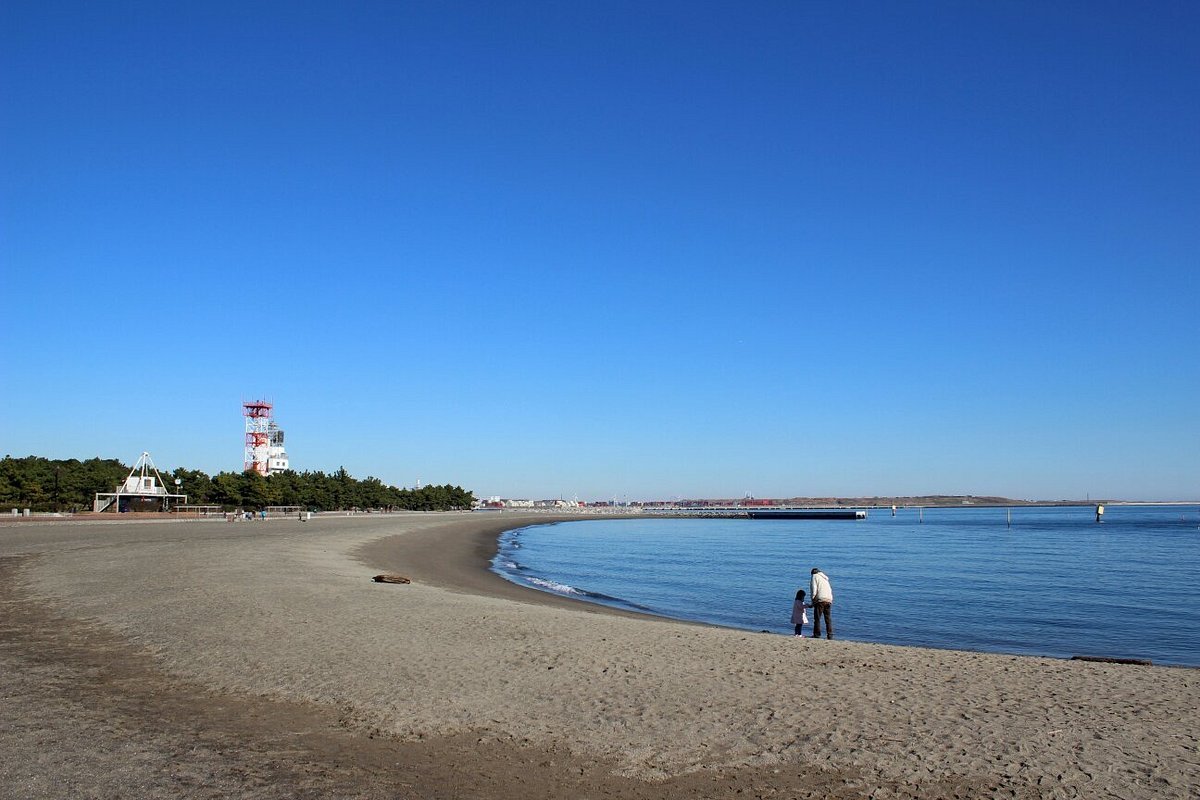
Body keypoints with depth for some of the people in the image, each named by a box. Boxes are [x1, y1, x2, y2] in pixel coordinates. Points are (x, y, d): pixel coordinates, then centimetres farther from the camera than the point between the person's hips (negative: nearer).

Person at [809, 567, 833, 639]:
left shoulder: (815, 576, 4)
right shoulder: (825, 578, 26)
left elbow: (814, 588, -8)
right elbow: (830, 590, 23)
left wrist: (813, 599, -2)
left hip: (820, 600, -7)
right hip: (829, 600, 7)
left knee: (817, 618, -2)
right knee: (828, 619, 9)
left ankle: (817, 635, -3)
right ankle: (830, 635, 6)